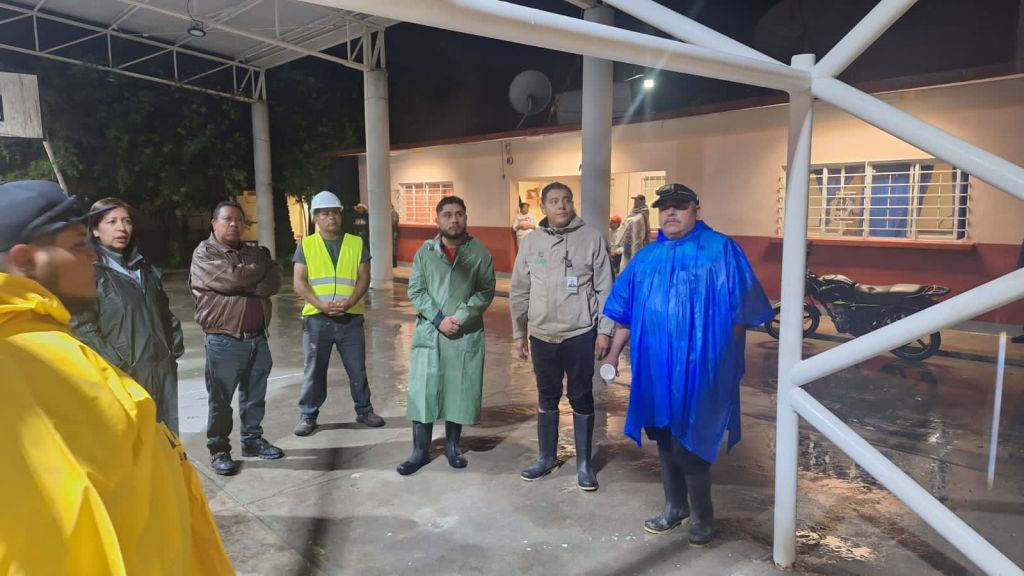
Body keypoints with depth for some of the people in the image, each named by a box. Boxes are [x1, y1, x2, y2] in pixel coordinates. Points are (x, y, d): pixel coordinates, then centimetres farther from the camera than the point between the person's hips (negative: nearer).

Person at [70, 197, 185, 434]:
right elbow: (82, 327, -13)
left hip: (162, 369, 6)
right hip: (123, 374, -6)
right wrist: (116, 363, -17)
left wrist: (175, 344, 12)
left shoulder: (144, 268, 16)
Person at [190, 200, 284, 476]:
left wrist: (244, 287, -17)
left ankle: (253, 439, 29)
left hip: (258, 337, 5)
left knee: (255, 395, 14)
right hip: (224, 340, -5)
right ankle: (219, 450, 17)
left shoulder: (255, 251, 12)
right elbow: (232, 278, -21)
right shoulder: (204, 253, -5)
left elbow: (273, 283, -2)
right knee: (221, 399, 4)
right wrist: (259, 268, -3)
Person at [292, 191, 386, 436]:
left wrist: (349, 302, -16)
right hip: (316, 318, -1)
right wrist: (321, 305, -17)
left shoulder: (356, 243, 6)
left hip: (350, 317, 1)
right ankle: (308, 416, 20)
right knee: (314, 370, 8)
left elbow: (364, 278, 0)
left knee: (357, 369, 10)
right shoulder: (306, 245, 4)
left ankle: (364, 410, 25)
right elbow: (299, 282, -3)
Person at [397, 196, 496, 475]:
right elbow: (415, 291, 0)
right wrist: (438, 319, -12)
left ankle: (452, 446, 26)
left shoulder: (479, 253, 0)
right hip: (429, 332, 1)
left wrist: (460, 318, -15)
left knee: (460, 391, 8)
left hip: (466, 335, 0)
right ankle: (421, 450, 15)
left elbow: (486, 291, -4)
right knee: (422, 391, 2)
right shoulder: (425, 251, 3)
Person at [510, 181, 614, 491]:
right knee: (547, 397, 15)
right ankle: (546, 457, 31)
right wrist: (519, 333, 8)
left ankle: (583, 464, 22)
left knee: (581, 398, 8)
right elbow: (519, 292, 8)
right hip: (542, 335, 3)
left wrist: (604, 330, -7)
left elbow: (604, 288, -4)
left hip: (581, 334, -2)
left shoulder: (592, 238, -5)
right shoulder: (531, 242, 3)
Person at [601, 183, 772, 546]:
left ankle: (701, 515, 23)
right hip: (656, 368, 6)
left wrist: (722, 358, -8)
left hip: (699, 370, -5)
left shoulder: (720, 250, -6)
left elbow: (741, 309, -7)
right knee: (665, 441, 16)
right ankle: (674, 507, 35)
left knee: (690, 446, 0)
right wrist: (614, 353, 13)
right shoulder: (647, 257, 11)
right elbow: (626, 311, 15)